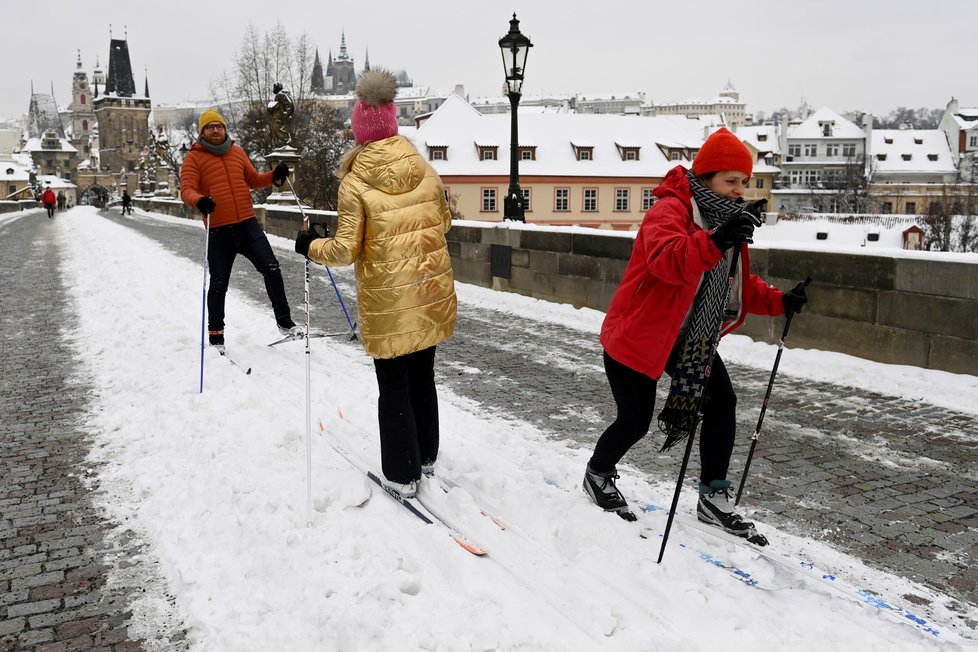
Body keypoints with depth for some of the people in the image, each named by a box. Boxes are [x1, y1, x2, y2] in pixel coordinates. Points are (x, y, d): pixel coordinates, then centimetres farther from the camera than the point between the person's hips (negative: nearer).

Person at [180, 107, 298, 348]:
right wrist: (199, 200, -32)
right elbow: (186, 189, -10)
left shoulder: (237, 152, 11)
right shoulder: (194, 157, -1)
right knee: (218, 284, 3)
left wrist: (274, 176, 3)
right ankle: (215, 334, 18)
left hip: (248, 224, 3)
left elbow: (253, 179, 21)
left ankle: (284, 321, 8)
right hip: (219, 230, -3)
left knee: (271, 269, -4)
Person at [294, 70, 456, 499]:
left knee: (393, 389, 8)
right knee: (422, 377, 20)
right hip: (432, 294, 5)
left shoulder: (355, 184, -15)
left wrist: (309, 247, 4)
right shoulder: (425, 170, -2)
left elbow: (345, 251, -14)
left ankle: (402, 475, 17)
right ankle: (426, 457, 34)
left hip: (388, 304, -4)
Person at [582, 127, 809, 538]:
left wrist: (777, 301, -4)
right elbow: (669, 260, -42)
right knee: (636, 419, -3)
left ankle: (713, 498, 13)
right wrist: (716, 241, -59)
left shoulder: (727, 220, 8)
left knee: (723, 403, 0)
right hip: (638, 334, -8)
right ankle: (598, 475, 27)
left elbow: (738, 284, 12)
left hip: (692, 338, 8)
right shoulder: (670, 210, -21)